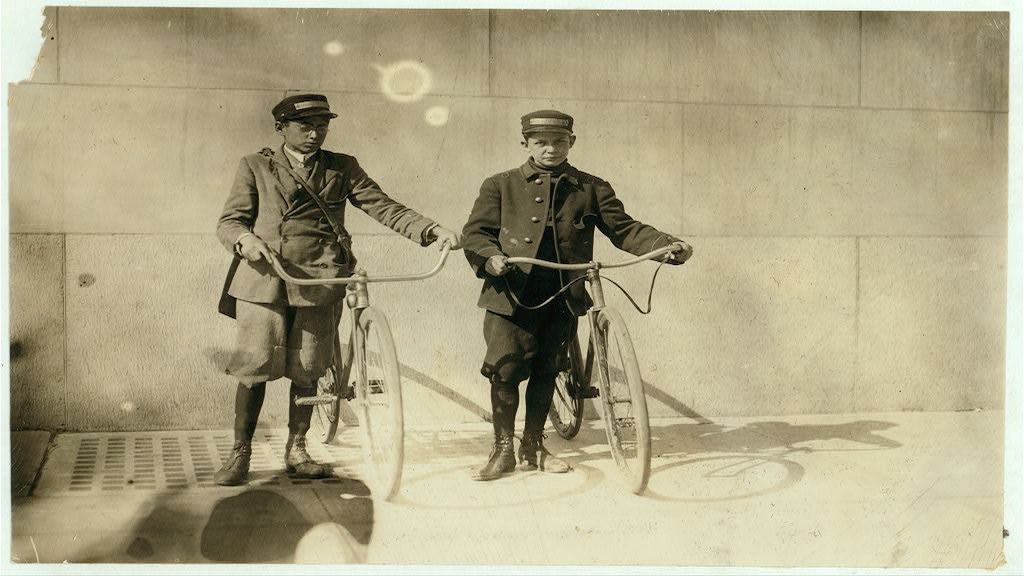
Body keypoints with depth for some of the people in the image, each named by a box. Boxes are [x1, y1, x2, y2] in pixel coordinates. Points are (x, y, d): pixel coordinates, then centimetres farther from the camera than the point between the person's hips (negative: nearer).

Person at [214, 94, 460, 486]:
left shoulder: (342, 168, 14)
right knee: (255, 368, -3)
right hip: (264, 279, -1)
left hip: (319, 281, 1)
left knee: (307, 371, 4)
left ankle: (296, 451, 20)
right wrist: (245, 239, -19)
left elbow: (384, 208, 6)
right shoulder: (255, 167, 11)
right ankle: (240, 452, 12)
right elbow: (229, 221, 6)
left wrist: (432, 230, -9)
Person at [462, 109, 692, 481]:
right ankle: (503, 448, 10)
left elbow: (624, 229, 5)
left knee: (546, 372, 8)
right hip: (512, 294, -2)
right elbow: (475, 231, 4)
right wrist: (490, 256, -18)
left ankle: (533, 447, 23)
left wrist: (668, 245, -10)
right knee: (505, 371, -5)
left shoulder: (592, 189, 11)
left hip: (564, 297, 2)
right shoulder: (501, 186, 8)